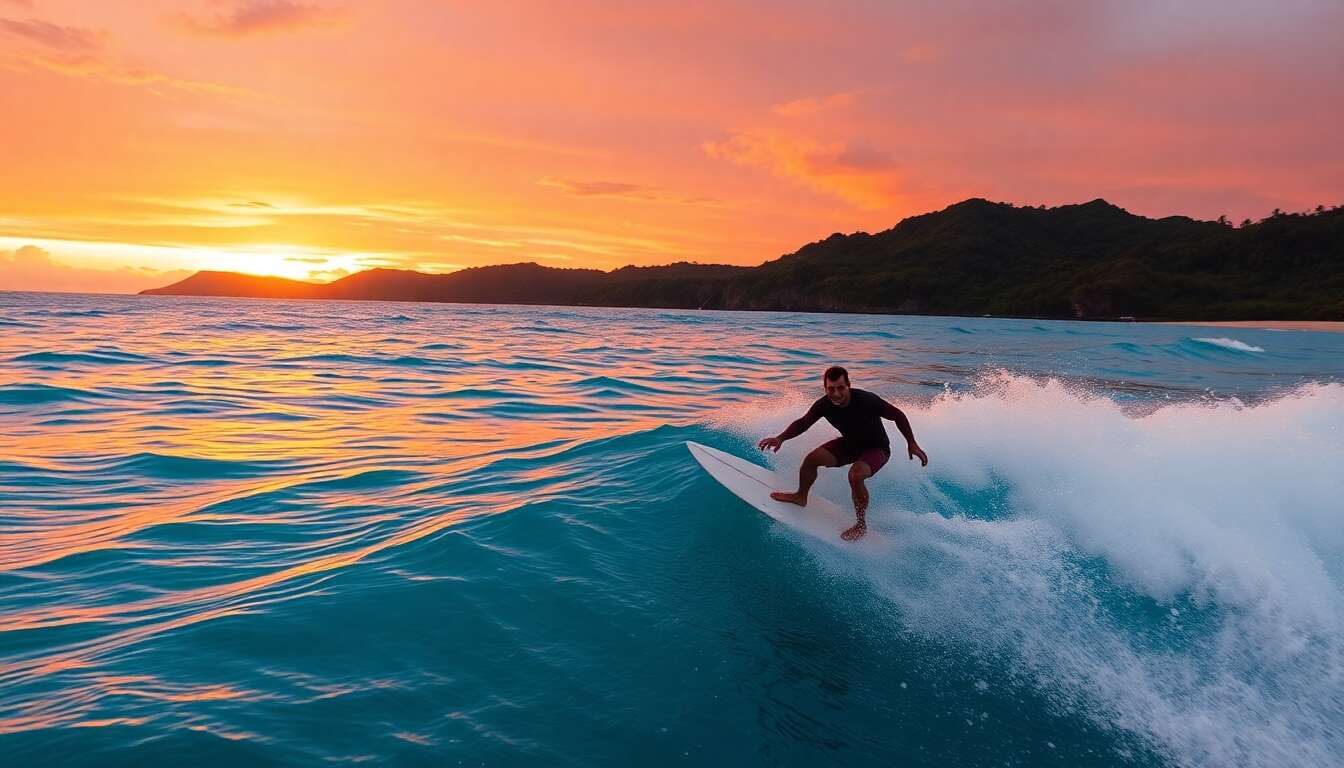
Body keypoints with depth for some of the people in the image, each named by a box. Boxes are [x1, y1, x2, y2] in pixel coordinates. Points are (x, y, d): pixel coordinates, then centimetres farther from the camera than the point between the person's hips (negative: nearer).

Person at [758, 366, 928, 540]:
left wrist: (911, 444, -16)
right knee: (811, 459, -6)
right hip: (850, 443, 5)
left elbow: (898, 416, -19)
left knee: (855, 475, -32)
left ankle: (861, 525, -10)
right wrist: (780, 438, -21)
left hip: (876, 448, -5)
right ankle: (801, 497, 23)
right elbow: (803, 423, -5)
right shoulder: (824, 405, -19)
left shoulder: (866, 400, -33)